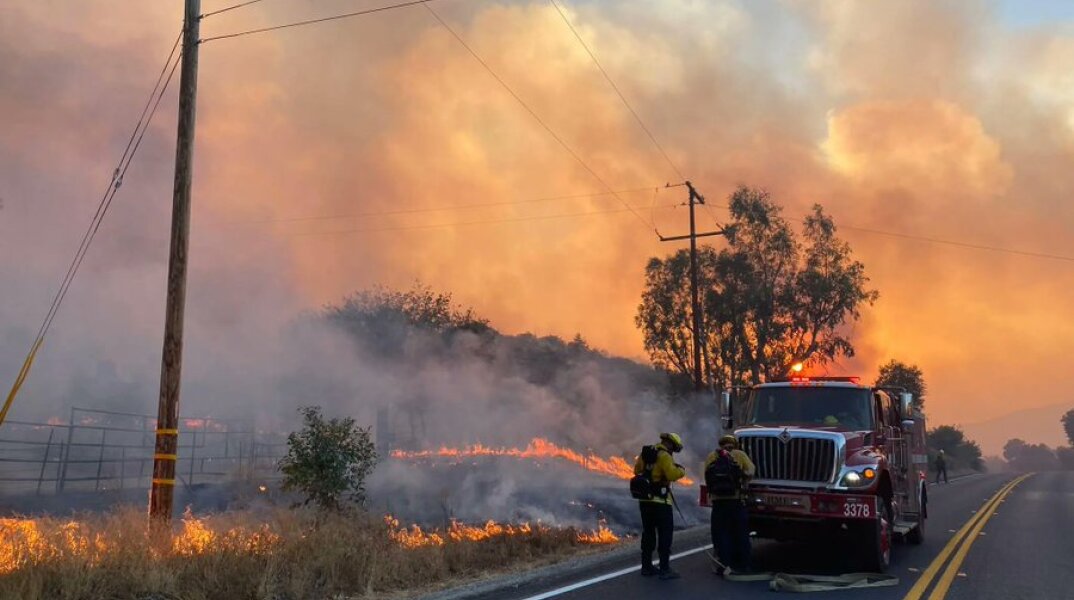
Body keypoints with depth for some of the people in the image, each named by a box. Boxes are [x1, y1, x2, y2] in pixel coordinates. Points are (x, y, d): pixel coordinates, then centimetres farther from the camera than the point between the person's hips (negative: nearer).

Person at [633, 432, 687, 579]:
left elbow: (637, 470, 21)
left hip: (644, 499, 8)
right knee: (665, 534, -1)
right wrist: (681, 470, -5)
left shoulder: (645, 454, 11)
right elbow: (673, 474, -24)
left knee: (648, 533, 15)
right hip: (660, 501, -8)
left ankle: (646, 566, 20)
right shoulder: (664, 456, -14)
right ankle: (665, 569, -2)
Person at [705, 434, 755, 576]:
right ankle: (743, 565, 20)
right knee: (740, 534, 13)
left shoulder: (711, 457, 5)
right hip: (736, 500, 0)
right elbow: (751, 471, -5)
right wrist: (742, 483, 11)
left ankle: (725, 565, 2)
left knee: (720, 534, 8)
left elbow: (707, 478, 2)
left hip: (718, 501, 0)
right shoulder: (740, 455, 2)